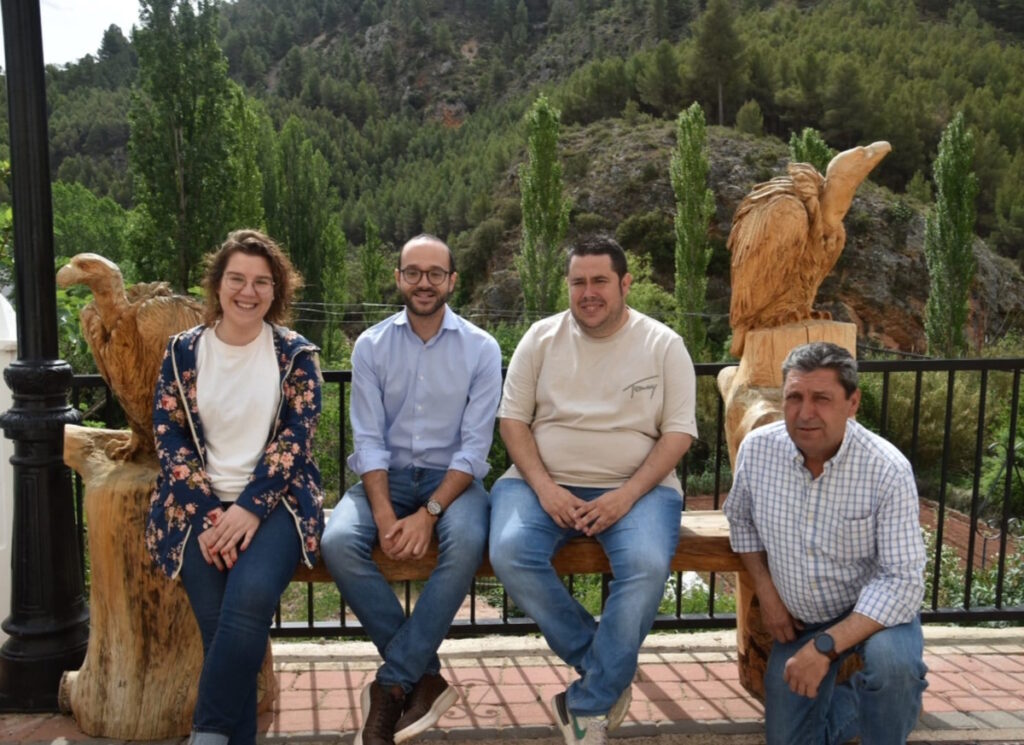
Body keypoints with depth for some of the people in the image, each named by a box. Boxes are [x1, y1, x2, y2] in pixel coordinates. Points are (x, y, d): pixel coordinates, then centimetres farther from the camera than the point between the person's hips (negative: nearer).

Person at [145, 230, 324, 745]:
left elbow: (295, 439, -3)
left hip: (273, 500, -1)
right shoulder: (183, 351, 9)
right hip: (198, 504, 1)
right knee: (217, 614, -22)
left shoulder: (295, 354, 6)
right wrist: (209, 514, -11)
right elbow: (169, 439, 3)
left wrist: (249, 508, -16)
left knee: (251, 596, -29)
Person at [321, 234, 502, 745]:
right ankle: (424, 675, -13)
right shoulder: (370, 346, 1)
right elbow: (368, 440, -5)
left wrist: (428, 513, -22)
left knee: (467, 543, -34)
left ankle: (392, 686, -19)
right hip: (387, 476, 2)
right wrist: (385, 515, -20)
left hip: (452, 476, -1)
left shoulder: (481, 349, -3)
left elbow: (475, 446, -9)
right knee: (338, 542, -28)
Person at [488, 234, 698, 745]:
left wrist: (627, 495, -16)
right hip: (543, 482, 2)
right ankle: (605, 670, -7)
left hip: (636, 487, -1)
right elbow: (513, 418, 4)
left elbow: (678, 432, -2)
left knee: (647, 566, -32)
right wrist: (544, 487, -12)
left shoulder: (663, 344, 2)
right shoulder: (541, 337, 6)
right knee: (509, 554, -28)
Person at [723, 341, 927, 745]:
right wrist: (766, 591, -3)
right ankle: (865, 700, 34)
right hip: (799, 618, 4)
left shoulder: (887, 469, -24)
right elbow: (740, 519, 7)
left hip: (875, 610, -4)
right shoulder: (756, 449, -13)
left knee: (891, 662, -36)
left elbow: (902, 581, -26)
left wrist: (826, 646, -33)